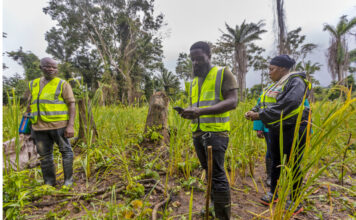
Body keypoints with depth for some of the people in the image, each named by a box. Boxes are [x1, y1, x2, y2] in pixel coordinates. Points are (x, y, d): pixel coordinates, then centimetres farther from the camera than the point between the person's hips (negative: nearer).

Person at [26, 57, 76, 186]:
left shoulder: (62, 84, 0)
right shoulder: (34, 84, 15)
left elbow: (72, 104, -6)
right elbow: (30, 104, 22)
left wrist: (71, 125, -14)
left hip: (59, 125, -4)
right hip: (39, 127, 5)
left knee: (66, 151, 4)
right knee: (44, 155, 11)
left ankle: (68, 180, 18)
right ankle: (49, 182, 25)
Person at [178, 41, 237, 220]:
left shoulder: (223, 74, -1)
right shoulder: (194, 82, 19)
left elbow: (232, 102, -13)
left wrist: (201, 111, -24)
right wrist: (187, 112, -3)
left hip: (215, 132, -6)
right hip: (197, 133, 7)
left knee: (217, 174, -7)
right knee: (208, 171, 16)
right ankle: (214, 204, 34)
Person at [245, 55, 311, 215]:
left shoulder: (295, 82, -13)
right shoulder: (276, 85, 15)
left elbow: (285, 106, -28)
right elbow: (265, 105, 8)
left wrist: (259, 115, -28)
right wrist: (254, 112, -10)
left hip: (293, 129, -8)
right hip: (276, 129, 8)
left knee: (292, 165, 2)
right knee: (276, 162, 16)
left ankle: (295, 202, 18)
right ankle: (273, 193, 31)